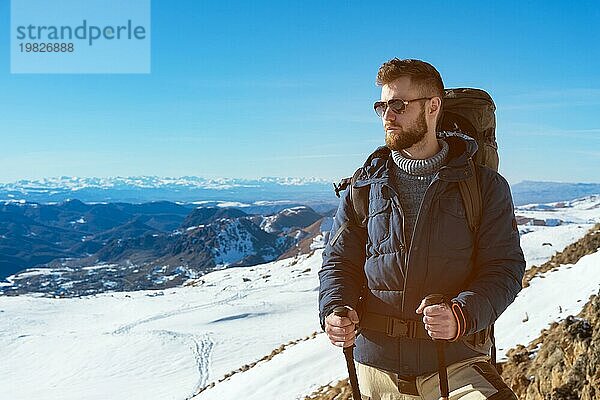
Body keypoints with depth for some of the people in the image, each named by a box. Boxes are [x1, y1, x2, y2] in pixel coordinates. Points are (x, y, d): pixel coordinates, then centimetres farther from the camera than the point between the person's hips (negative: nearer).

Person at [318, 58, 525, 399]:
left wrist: (462, 315, -23)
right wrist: (335, 309, -13)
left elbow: (505, 268, -4)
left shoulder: (486, 186, 1)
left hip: (456, 361, -2)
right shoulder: (365, 186, 7)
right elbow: (339, 261, 9)